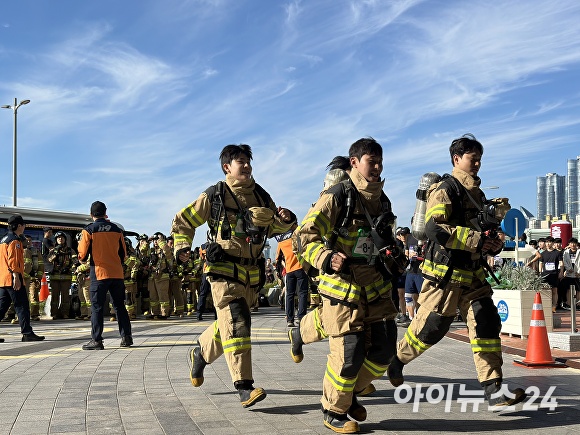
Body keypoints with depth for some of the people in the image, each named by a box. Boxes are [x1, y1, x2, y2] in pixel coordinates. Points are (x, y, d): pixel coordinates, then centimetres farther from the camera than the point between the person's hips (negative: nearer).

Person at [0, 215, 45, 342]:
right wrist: (16, 277, -21)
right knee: (22, 307, -5)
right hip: (12, 279, -9)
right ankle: (27, 333, -5)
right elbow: (13, 260, -18)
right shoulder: (15, 240, -10)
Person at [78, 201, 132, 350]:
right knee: (119, 305, 12)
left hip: (99, 273, -4)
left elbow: (82, 255, -4)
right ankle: (126, 337, 11)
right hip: (117, 273, 4)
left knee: (97, 307, 1)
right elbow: (123, 253, 11)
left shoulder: (89, 230, -5)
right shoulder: (116, 229, 6)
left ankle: (96, 340, -1)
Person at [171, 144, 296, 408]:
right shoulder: (214, 196, -1)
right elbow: (183, 221, 8)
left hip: (252, 274, 6)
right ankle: (244, 386, -15)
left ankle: (201, 353, 43)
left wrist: (286, 220, -3)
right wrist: (181, 246, -8)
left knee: (228, 324, 17)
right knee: (237, 324, -15)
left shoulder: (261, 197, 11)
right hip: (224, 270, -5)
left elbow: (274, 228, 19)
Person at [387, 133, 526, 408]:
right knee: (430, 328, -2)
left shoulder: (477, 194, 17)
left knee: (487, 323, -3)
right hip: (445, 272, -8)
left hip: (472, 274, 8)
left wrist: (493, 243, 7)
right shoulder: (446, 189, -9)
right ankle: (396, 360, 24)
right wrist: (476, 240, -25)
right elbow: (434, 229, -24)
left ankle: (493, 390, -2)